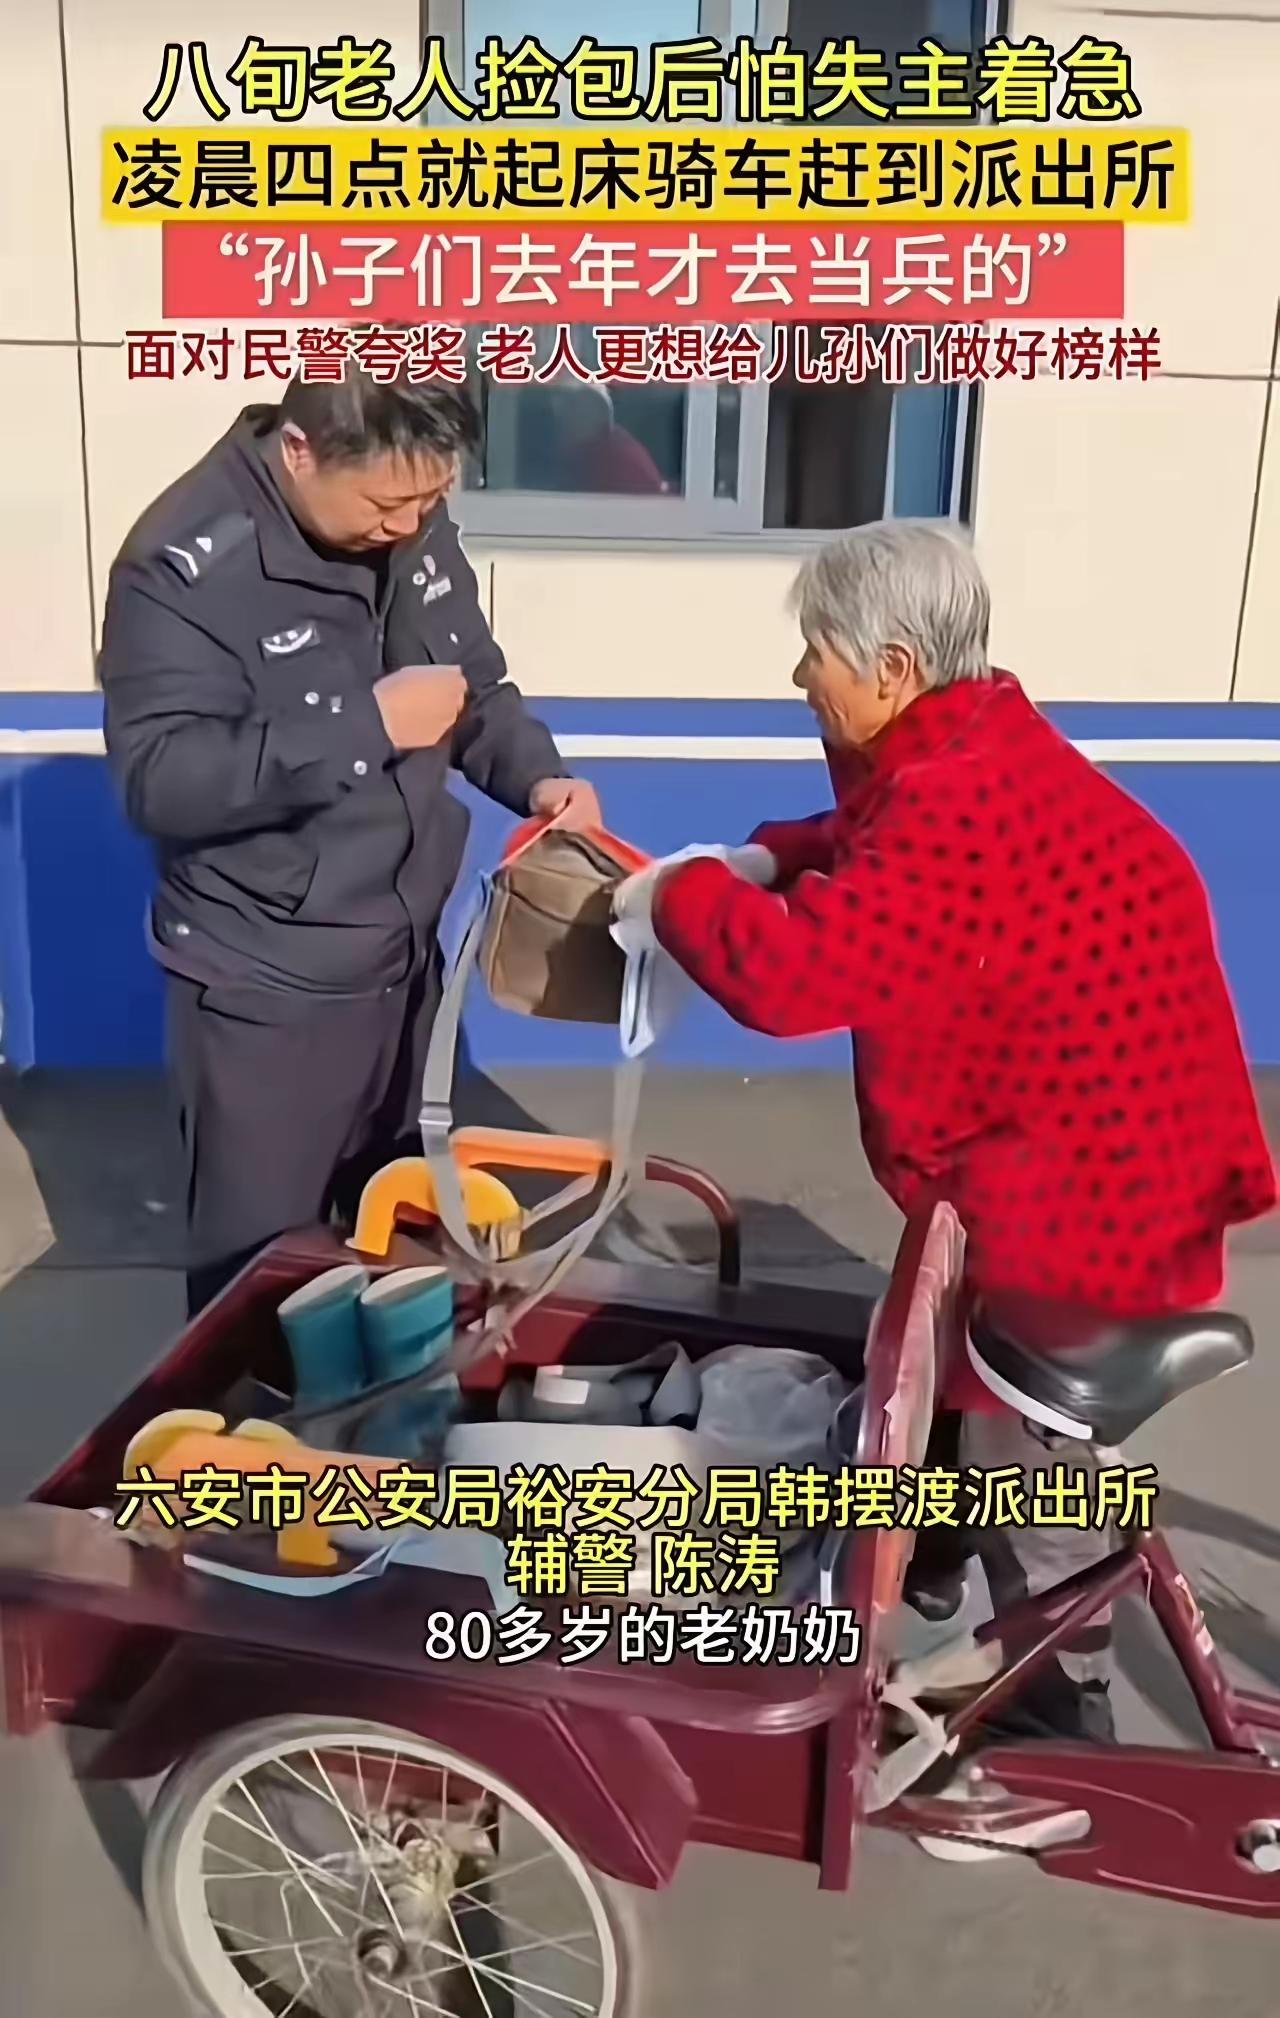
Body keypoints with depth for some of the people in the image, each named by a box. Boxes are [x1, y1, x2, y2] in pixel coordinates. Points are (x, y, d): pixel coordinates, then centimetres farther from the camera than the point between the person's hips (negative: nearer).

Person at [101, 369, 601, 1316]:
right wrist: (368, 725, -31)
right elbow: (162, 782, -28)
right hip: (266, 988, -6)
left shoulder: (413, 527, -1)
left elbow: (477, 681, 13)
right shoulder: (185, 564, -20)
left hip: (404, 957, 6)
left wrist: (536, 774, -6)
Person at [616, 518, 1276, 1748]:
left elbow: (793, 976, -32)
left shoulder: (957, 811, -30)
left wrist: (679, 895, -14)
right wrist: (759, 859, 1)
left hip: (1085, 1180, -10)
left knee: (1022, 1449, 6)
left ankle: (1060, 1717, 25)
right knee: (963, 1366, 26)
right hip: (1070, 1141, 10)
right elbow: (871, 859, 19)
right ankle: (925, 1557, 49)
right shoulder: (970, 763, 3)